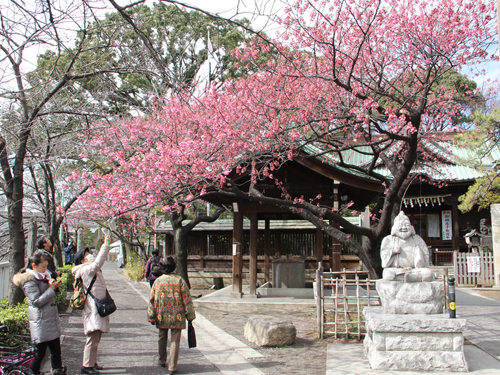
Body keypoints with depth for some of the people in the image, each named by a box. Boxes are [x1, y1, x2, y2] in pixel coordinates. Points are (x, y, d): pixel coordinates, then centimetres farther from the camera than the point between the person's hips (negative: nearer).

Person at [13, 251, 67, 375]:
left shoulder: (43, 276, 13)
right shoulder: (29, 280, -13)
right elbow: (37, 301, -19)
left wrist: (53, 285, 4)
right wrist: (51, 289, -19)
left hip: (52, 319, 9)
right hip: (41, 322, -8)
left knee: (56, 349, 15)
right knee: (40, 352, 0)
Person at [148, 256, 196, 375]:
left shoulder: (157, 281, -2)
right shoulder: (179, 280, -5)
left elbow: (152, 300, 0)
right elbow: (187, 299, -6)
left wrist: (151, 317, 7)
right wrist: (190, 315, 1)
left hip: (162, 317, 2)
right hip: (177, 316, -2)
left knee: (162, 338, 21)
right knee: (175, 341, 3)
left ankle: (162, 361, 36)